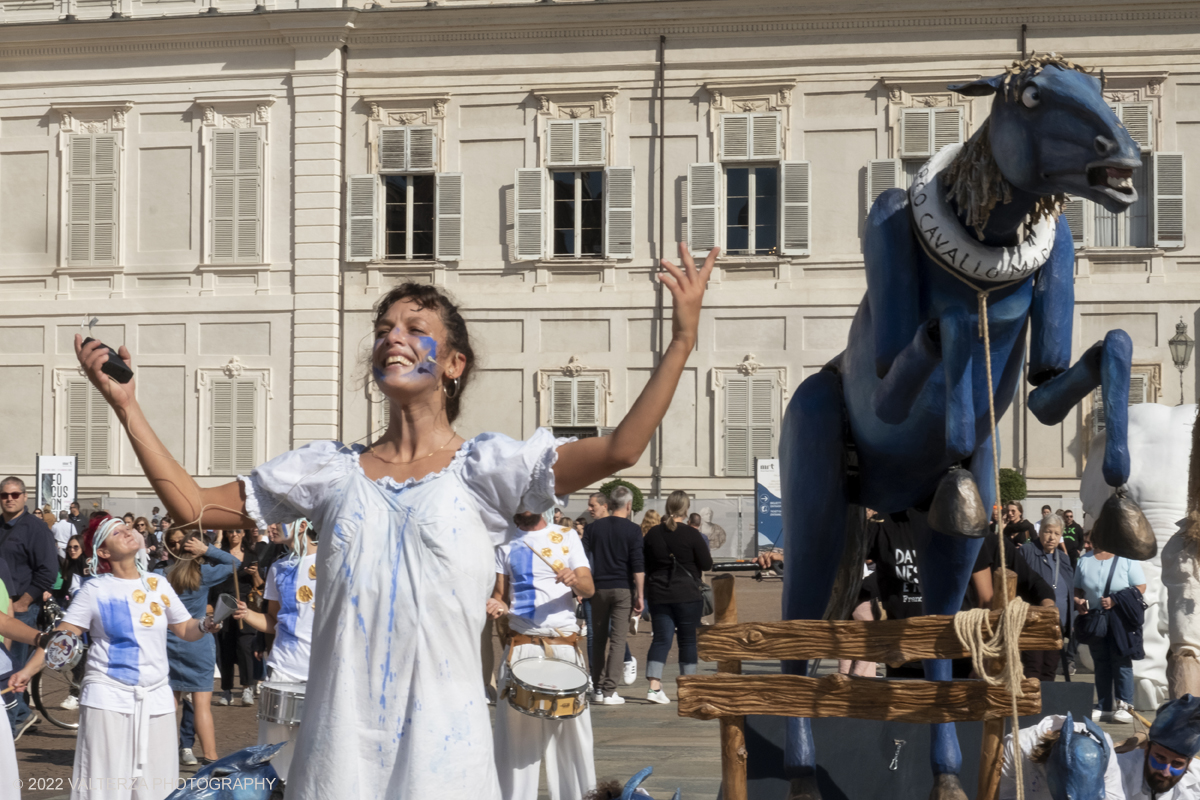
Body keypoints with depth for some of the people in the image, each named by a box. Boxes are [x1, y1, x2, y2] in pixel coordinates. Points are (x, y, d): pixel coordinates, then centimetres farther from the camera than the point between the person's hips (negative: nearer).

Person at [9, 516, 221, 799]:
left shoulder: (159, 585, 7)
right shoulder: (95, 590, -3)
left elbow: (186, 630, 11)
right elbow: (61, 636, -8)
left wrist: (205, 625, -12)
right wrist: (29, 669, -21)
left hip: (156, 698, 3)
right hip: (108, 698, -3)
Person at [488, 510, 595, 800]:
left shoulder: (567, 537, 6)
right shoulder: (505, 543, 12)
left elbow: (589, 589, -1)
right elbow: (499, 591, 15)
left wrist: (575, 581, -24)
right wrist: (497, 605, -8)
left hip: (563, 644, -1)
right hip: (520, 644, 2)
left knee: (569, 725, -3)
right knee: (516, 726, -2)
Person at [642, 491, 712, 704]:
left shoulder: (653, 533, 2)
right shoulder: (691, 534, -9)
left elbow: (644, 565, 10)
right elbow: (707, 564, -6)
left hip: (658, 595, 3)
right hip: (687, 595, -3)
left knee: (661, 638, 3)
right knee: (688, 640, 7)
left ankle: (654, 685, -11)